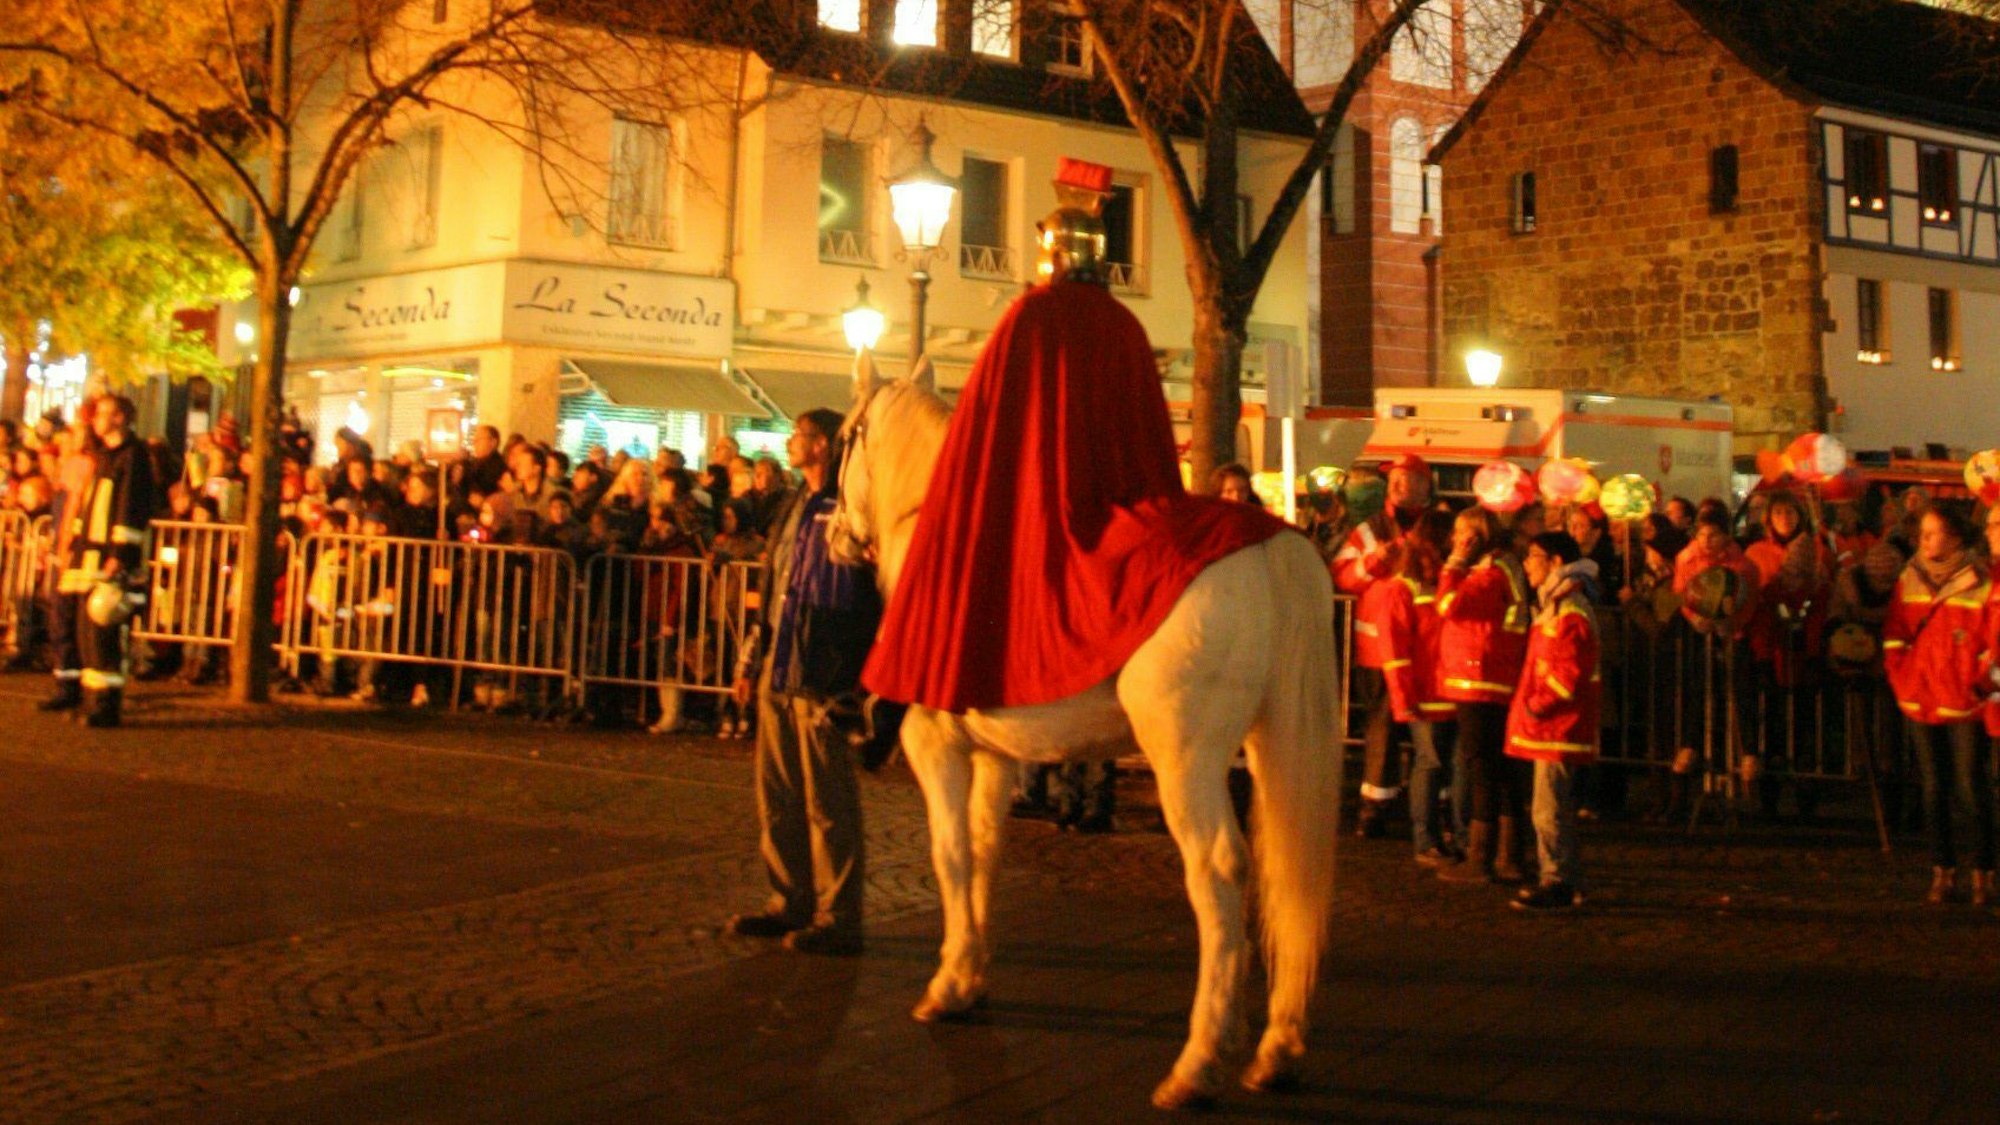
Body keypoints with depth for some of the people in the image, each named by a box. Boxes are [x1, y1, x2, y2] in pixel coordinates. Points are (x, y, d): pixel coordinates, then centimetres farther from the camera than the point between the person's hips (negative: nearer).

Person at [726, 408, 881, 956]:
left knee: (828, 803, -2)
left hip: (822, 678, -9)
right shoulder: (798, 508, 17)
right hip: (779, 674, 9)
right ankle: (791, 902, 24)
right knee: (777, 800, 13)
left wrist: (845, 676, -21)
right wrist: (753, 659, 19)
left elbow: (854, 596, -16)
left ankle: (837, 918, 5)